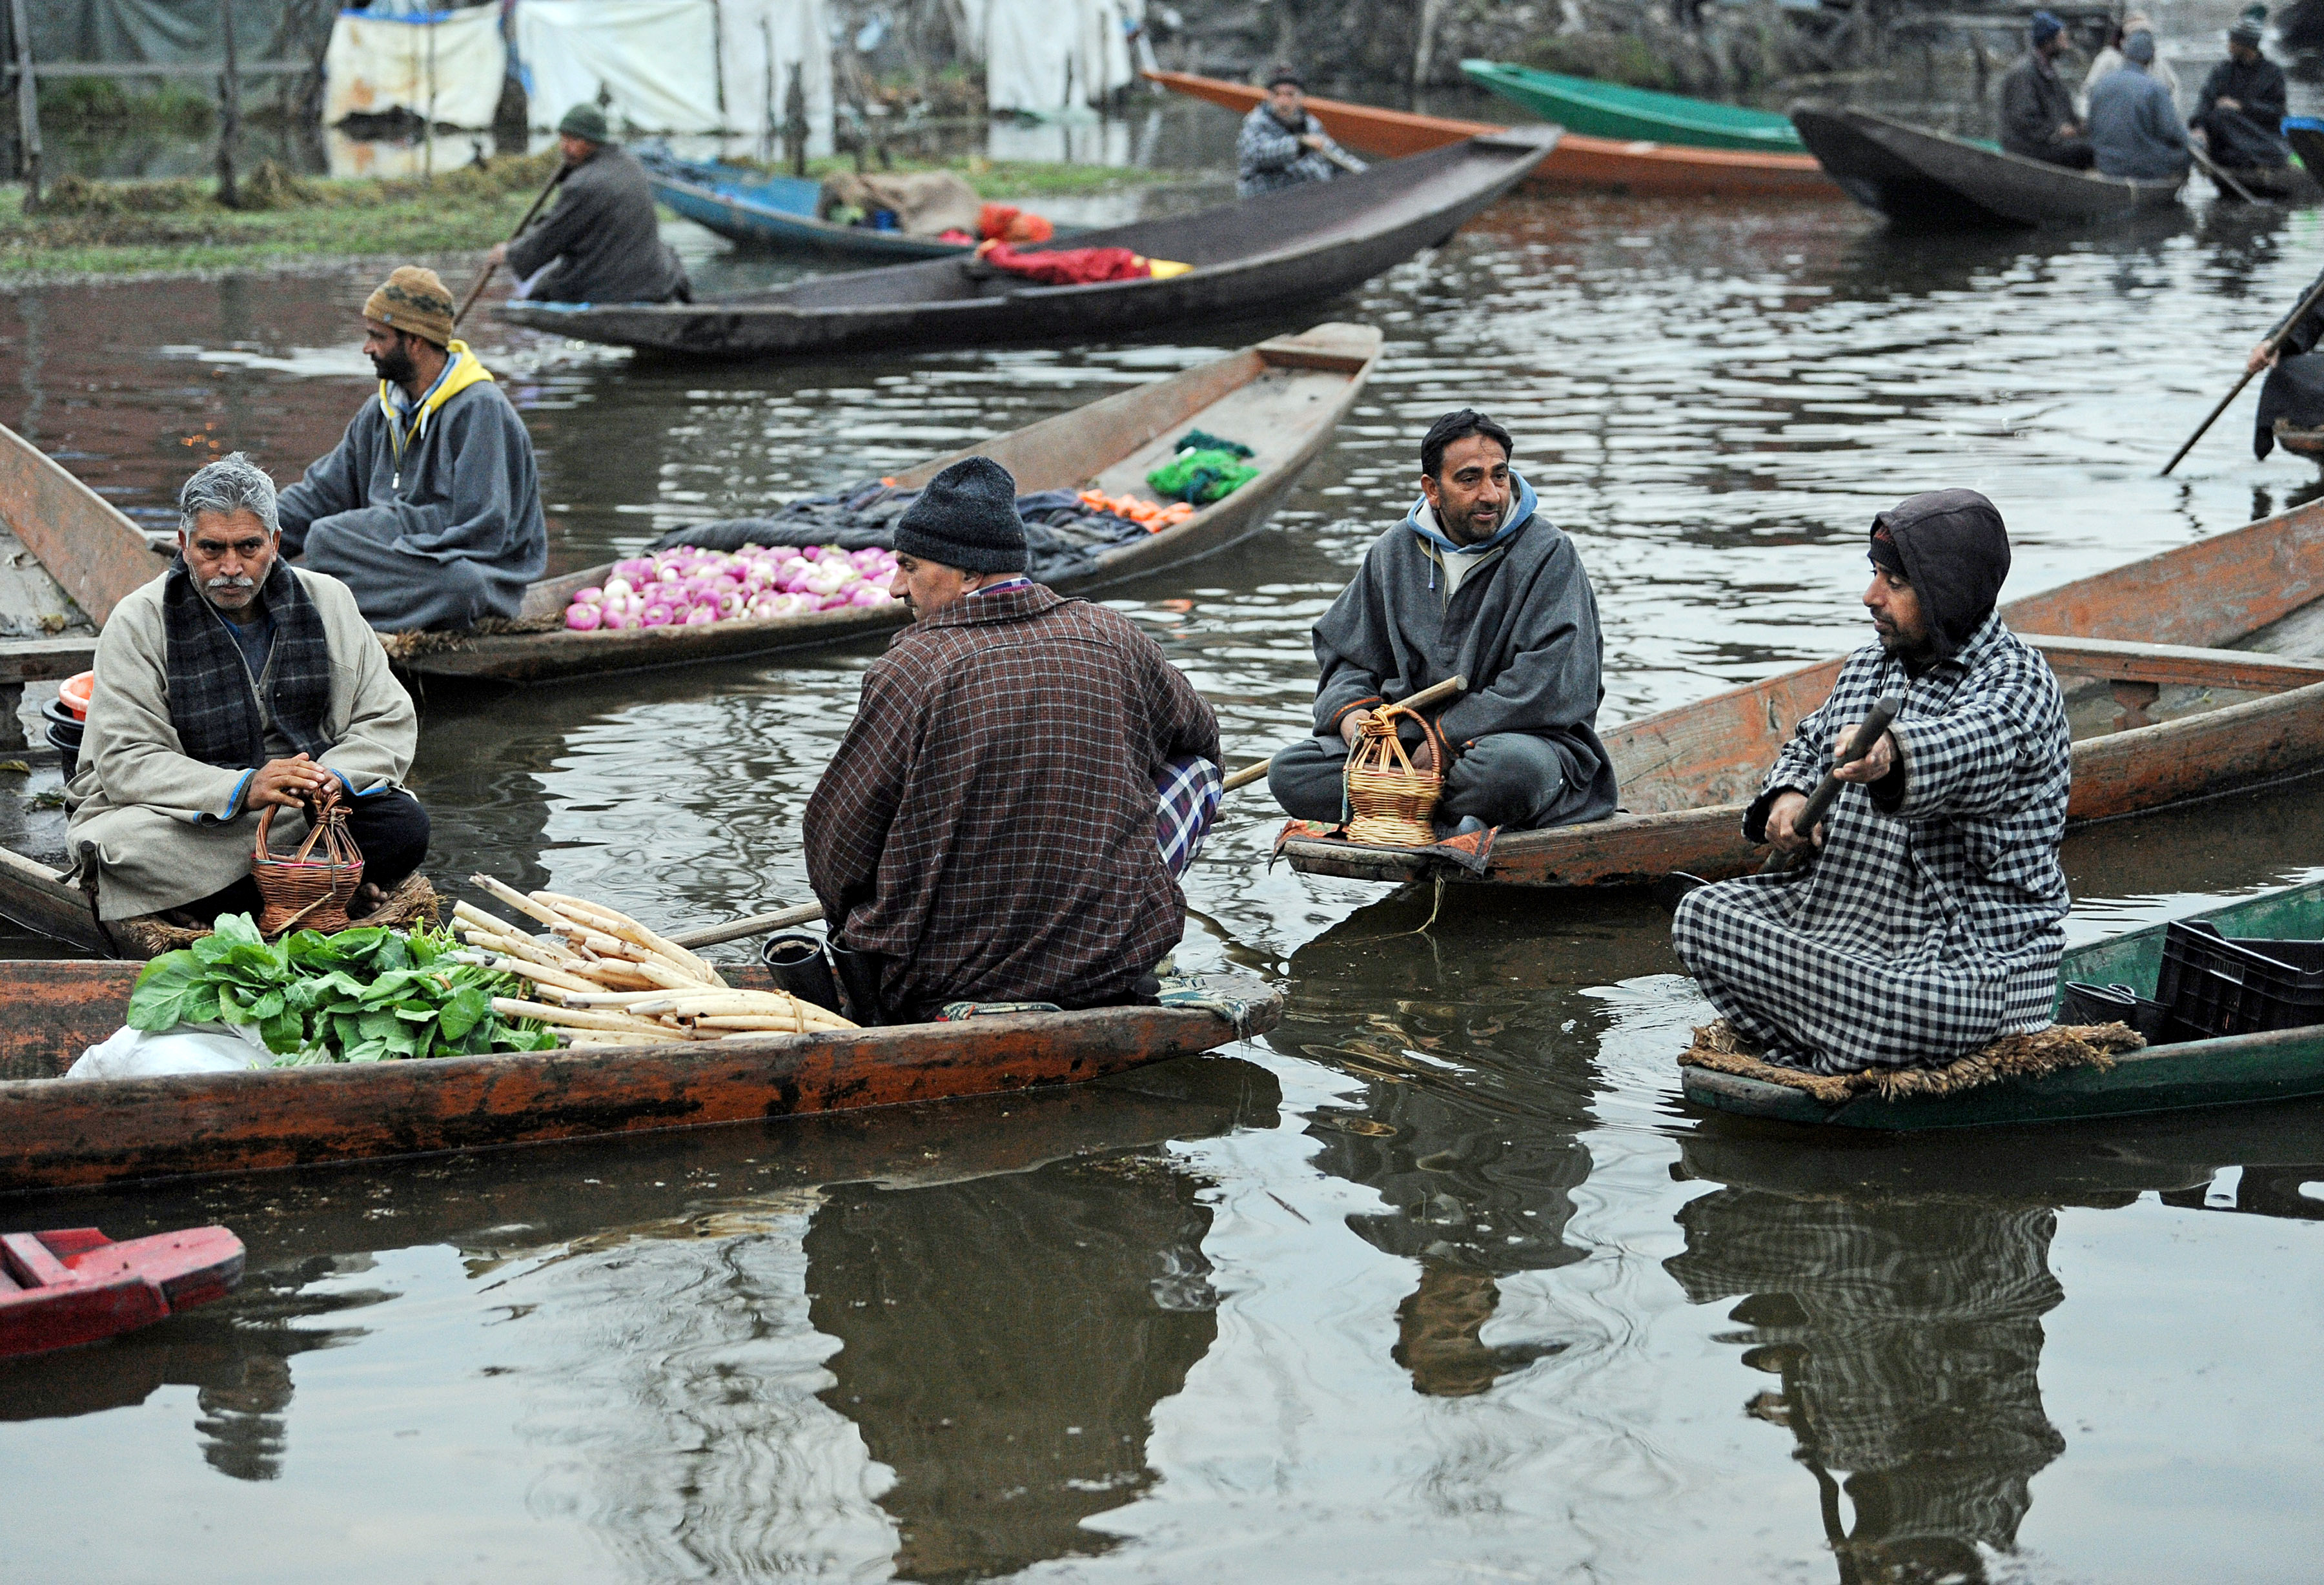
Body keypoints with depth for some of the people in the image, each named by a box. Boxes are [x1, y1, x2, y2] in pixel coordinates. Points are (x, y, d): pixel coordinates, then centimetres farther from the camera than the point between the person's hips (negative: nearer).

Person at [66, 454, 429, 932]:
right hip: (189, 817, -2)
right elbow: (126, 762, -14)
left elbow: (389, 722, 5)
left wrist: (334, 777, -17)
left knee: (403, 826, -24)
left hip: (308, 808, 2)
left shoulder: (327, 601, 4)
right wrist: (243, 789, -29)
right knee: (125, 848, -36)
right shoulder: (139, 621, -6)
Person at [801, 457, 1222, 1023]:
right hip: (1111, 969, 1)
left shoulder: (910, 667, -13)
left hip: (933, 986, -1)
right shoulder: (1114, 637, -2)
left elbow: (838, 838, -6)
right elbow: (1200, 735, 19)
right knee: (1195, 766, 19)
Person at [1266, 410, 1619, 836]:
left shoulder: (1547, 553, -7)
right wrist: (1350, 713, -6)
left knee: (1512, 766, -42)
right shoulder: (1393, 553, 10)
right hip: (1412, 736, 5)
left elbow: (1548, 684, -18)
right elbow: (1344, 655, 18)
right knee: (1289, 772, -16)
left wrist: (1447, 738, -21)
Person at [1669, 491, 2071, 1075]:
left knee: (1904, 1011, -38)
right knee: (1703, 914, -7)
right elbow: (1810, 745, 26)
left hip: (1973, 950, -8)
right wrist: (1790, 795, 1)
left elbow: (1966, 748, -37)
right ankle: (1822, 1081, -8)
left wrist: (1891, 756, -61)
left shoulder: (2017, 682, -14)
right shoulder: (1869, 665, 12)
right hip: (1845, 905, 8)